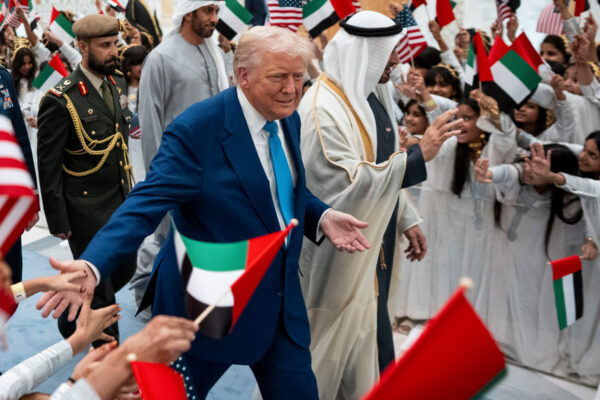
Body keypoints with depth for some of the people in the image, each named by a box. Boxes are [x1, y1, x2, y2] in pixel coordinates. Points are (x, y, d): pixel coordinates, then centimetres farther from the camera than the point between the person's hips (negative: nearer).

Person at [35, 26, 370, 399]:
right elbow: (147, 202, -26)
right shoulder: (196, 129, -21)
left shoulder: (289, 119, 2)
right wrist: (92, 264, -40)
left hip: (281, 299, 6)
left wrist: (321, 217, -3)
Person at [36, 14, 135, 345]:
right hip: (87, 211, -7)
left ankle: (72, 310, 44)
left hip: (121, 202, 7)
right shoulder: (60, 100, -19)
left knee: (124, 270, 19)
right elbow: (48, 166, -15)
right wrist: (58, 222, -13)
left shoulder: (117, 83, 4)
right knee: (100, 289, 7)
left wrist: (128, 187, 13)